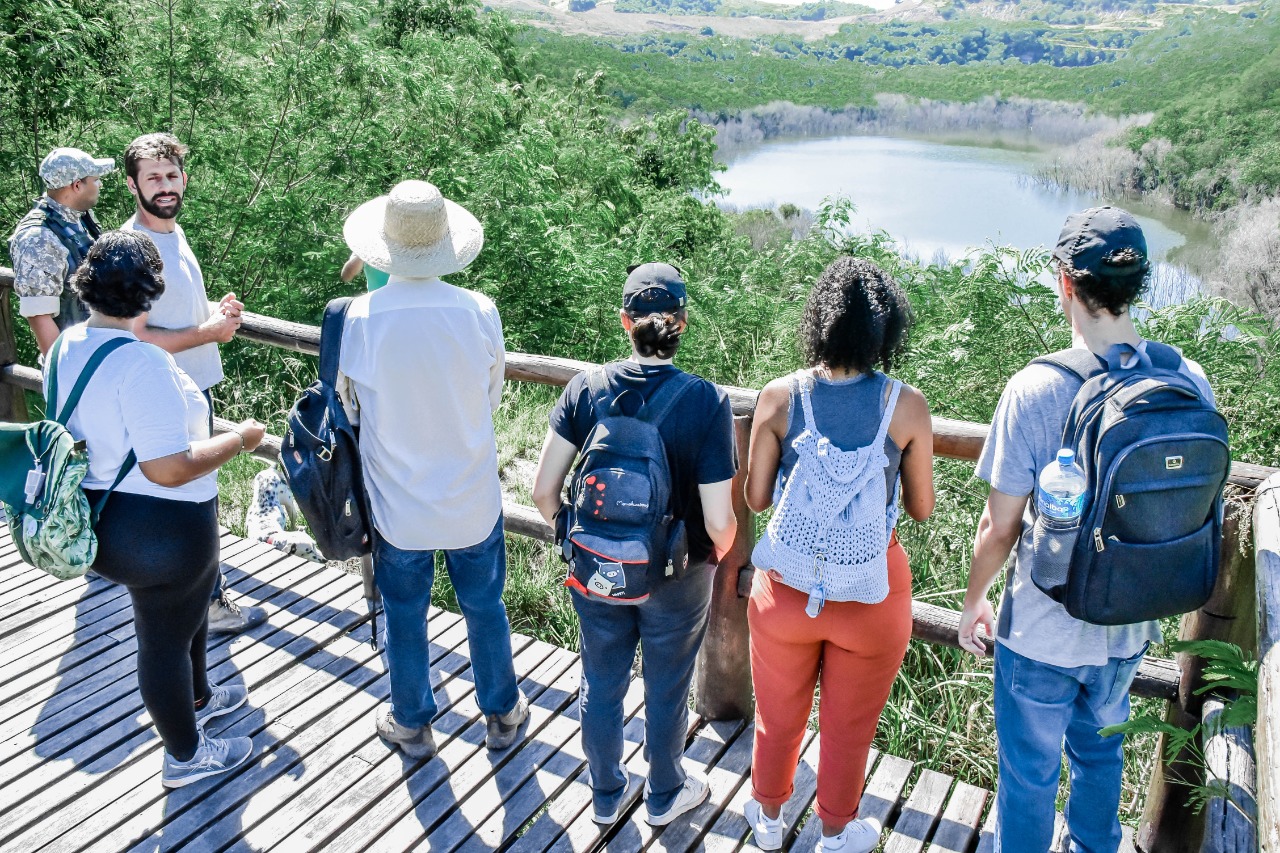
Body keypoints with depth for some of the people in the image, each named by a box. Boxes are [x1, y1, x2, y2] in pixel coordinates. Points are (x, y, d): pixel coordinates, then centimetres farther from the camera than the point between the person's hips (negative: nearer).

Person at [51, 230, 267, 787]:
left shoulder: (68, 346, -2)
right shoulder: (141, 364, -31)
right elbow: (169, 468, -33)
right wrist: (240, 439, -20)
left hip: (100, 514, 9)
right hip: (160, 532, -9)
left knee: (186, 610, 31)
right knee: (165, 638, 12)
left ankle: (197, 698, 55)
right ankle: (185, 756, 35)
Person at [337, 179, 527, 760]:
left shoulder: (362, 317, -18)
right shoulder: (479, 312, -15)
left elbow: (351, 406, -4)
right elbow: (491, 397, 0)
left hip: (398, 505, 0)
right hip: (473, 500, 1)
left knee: (405, 616, 19)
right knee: (485, 608, 20)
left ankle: (411, 724, 39)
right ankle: (502, 714, 39)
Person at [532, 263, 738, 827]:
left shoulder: (585, 388, -14)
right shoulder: (706, 401, -21)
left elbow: (543, 490, -13)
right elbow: (719, 521, -21)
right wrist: (718, 554, 2)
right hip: (676, 581, -2)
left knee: (601, 684, 24)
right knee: (666, 692, 22)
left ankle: (606, 795, 46)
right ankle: (664, 796, 46)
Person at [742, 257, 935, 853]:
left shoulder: (779, 397, -14)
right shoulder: (906, 405, -15)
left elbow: (756, 497, -5)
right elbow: (922, 508, -4)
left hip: (786, 585, 1)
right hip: (871, 593, 0)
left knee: (779, 714, 24)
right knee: (849, 724, 23)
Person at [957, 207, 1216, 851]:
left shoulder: (1035, 391, -25)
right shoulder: (1188, 380, -11)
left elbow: (1000, 526, -17)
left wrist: (973, 602, 0)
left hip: (1042, 632, -5)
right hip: (1131, 627, 5)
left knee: (1029, 773, 16)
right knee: (1100, 750, 29)